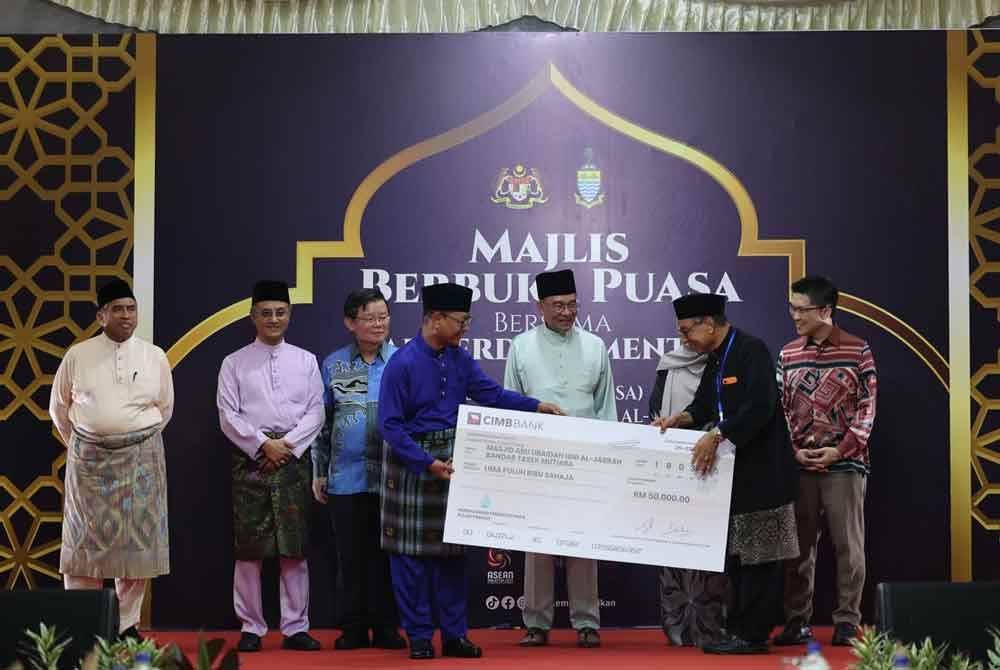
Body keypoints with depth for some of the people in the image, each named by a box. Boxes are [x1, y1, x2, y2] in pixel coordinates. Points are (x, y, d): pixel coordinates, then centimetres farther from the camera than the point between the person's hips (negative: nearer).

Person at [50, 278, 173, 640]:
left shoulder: (155, 356, 3)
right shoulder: (77, 355, 0)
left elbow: (164, 407, 13)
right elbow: (59, 406, 11)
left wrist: (139, 441, 11)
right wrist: (80, 445, 11)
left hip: (141, 457, 1)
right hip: (89, 458, -1)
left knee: (137, 541, 1)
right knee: (86, 541, 0)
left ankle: (127, 624, 11)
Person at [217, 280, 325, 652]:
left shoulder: (305, 360, 10)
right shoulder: (235, 363, 5)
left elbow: (315, 412, 4)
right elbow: (228, 415, -2)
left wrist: (288, 445, -9)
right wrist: (263, 444, -12)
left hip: (294, 458, 1)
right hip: (251, 458, -1)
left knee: (294, 547, 2)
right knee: (249, 548, 0)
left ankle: (296, 628, 8)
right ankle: (251, 628, 8)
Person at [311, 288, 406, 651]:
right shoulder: (333, 365, 6)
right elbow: (322, 422, 11)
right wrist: (319, 472, 9)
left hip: (391, 475, -1)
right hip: (347, 476, 2)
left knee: (386, 553, 4)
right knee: (352, 554, 7)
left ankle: (385, 626, 13)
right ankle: (355, 627, 15)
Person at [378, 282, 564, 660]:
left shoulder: (459, 359, 4)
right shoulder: (402, 364, -15)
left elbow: (491, 393, 9)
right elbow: (391, 426, -15)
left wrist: (536, 407, -3)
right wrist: (429, 463, -20)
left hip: (451, 458, 6)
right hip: (412, 462, -6)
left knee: (450, 549, 9)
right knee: (412, 551, 1)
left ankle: (455, 634, 14)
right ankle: (419, 637, 9)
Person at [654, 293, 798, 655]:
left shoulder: (751, 351, -15)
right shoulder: (716, 359, 14)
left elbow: (759, 407, -24)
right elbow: (705, 404, 21)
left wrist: (716, 435, -23)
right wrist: (681, 418, 2)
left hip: (761, 470, -9)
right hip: (734, 469, 9)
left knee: (757, 554, -3)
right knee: (736, 554, 12)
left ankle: (752, 634, 1)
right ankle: (738, 629, 19)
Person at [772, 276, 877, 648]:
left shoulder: (857, 351, -2)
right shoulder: (788, 354, 9)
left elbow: (866, 408, -3)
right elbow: (780, 408, 11)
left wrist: (840, 450, -11)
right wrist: (793, 450, -2)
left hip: (845, 464, -3)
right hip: (799, 464, 3)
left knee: (848, 546, 0)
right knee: (799, 546, 5)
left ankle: (847, 622, 7)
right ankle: (797, 621, 13)